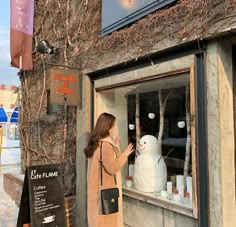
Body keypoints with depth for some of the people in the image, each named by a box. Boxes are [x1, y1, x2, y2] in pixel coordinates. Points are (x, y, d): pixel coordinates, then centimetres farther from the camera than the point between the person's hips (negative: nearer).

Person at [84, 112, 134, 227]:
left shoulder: (96, 143, 6)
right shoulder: (106, 145, -24)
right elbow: (112, 168, -23)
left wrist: (114, 147, 18)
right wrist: (124, 155, -14)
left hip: (98, 188, 9)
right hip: (106, 189, -9)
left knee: (99, 217, 20)